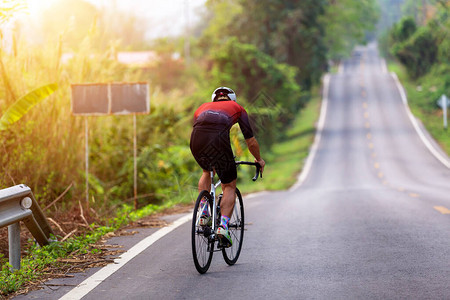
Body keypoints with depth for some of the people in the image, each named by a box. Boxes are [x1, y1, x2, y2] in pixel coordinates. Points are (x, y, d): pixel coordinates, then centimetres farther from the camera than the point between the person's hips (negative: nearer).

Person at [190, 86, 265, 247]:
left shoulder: (203, 107, 37)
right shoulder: (237, 108, 30)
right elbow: (251, 141, 30)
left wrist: (209, 160, 60)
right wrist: (259, 160, 48)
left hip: (196, 142, 3)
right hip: (218, 141, -3)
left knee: (207, 171, 36)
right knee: (229, 186, 16)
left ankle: (204, 214, 24)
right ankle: (223, 225, -3)